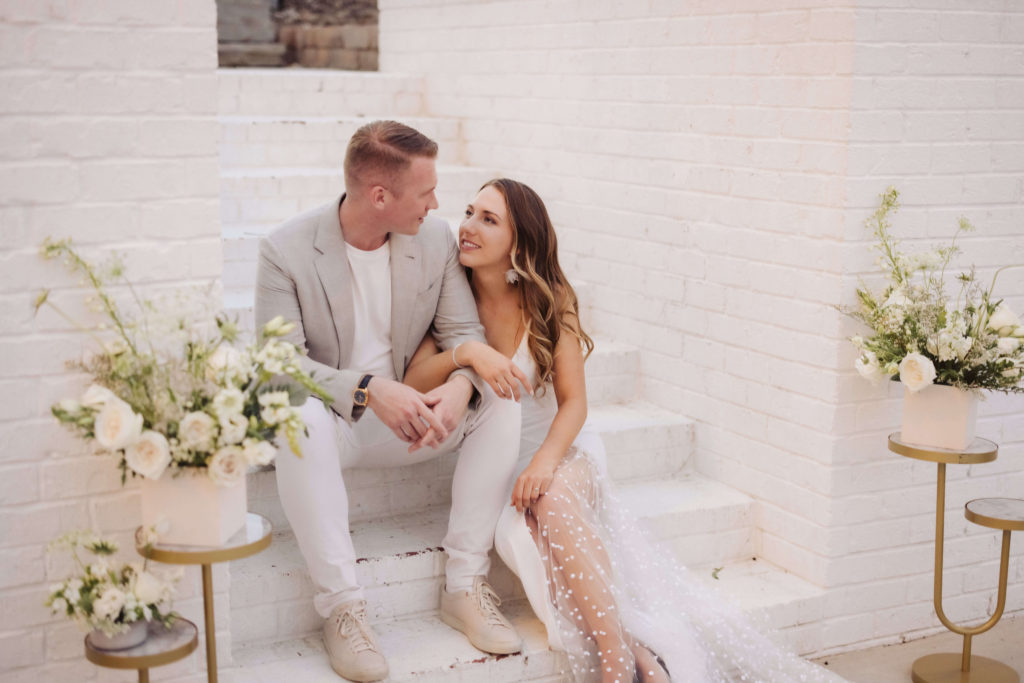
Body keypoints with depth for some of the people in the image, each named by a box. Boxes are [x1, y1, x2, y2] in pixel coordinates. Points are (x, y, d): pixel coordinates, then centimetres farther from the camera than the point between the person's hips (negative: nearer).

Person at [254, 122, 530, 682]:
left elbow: (464, 331, -1)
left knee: (501, 403, -19)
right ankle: (340, 606, -31)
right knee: (299, 415, -38)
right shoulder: (286, 249, -14)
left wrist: (461, 385, -26)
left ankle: (464, 585, -15)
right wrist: (368, 391, -35)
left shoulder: (436, 240, -2)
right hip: (328, 422, -4)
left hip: (408, 417, 4)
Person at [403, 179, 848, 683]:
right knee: (544, 511, -32)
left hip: (557, 452, 0)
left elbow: (573, 402, -5)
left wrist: (546, 461, -24)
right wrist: (464, 352, -32)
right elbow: (413, 383, -12)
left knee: (552, 498, -35)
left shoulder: (548, 300, -2)